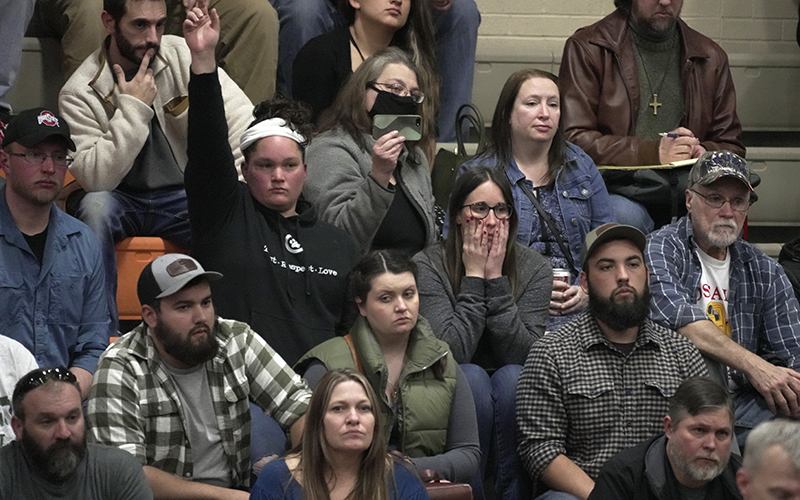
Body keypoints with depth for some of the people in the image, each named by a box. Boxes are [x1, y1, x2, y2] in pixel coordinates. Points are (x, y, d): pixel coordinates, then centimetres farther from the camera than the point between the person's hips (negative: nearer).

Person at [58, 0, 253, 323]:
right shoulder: (80, 93, -12)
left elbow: (240, 118, -13)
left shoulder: (182, 55, -5)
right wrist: (134, 107, -23)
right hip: (117, 199, -2)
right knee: (94, 206, -35)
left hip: (183, 196, 2)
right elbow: (95, 179, -22)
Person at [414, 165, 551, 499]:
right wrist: (474, 277, -18)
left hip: (511, 406, 2)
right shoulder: (428, 266, -8)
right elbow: (452, 353, -19)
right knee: (472, 377, -33)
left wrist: (496, 278, -17)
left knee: (511, 378, -31)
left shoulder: (534, 267, -2)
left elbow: (524, 355, -14)